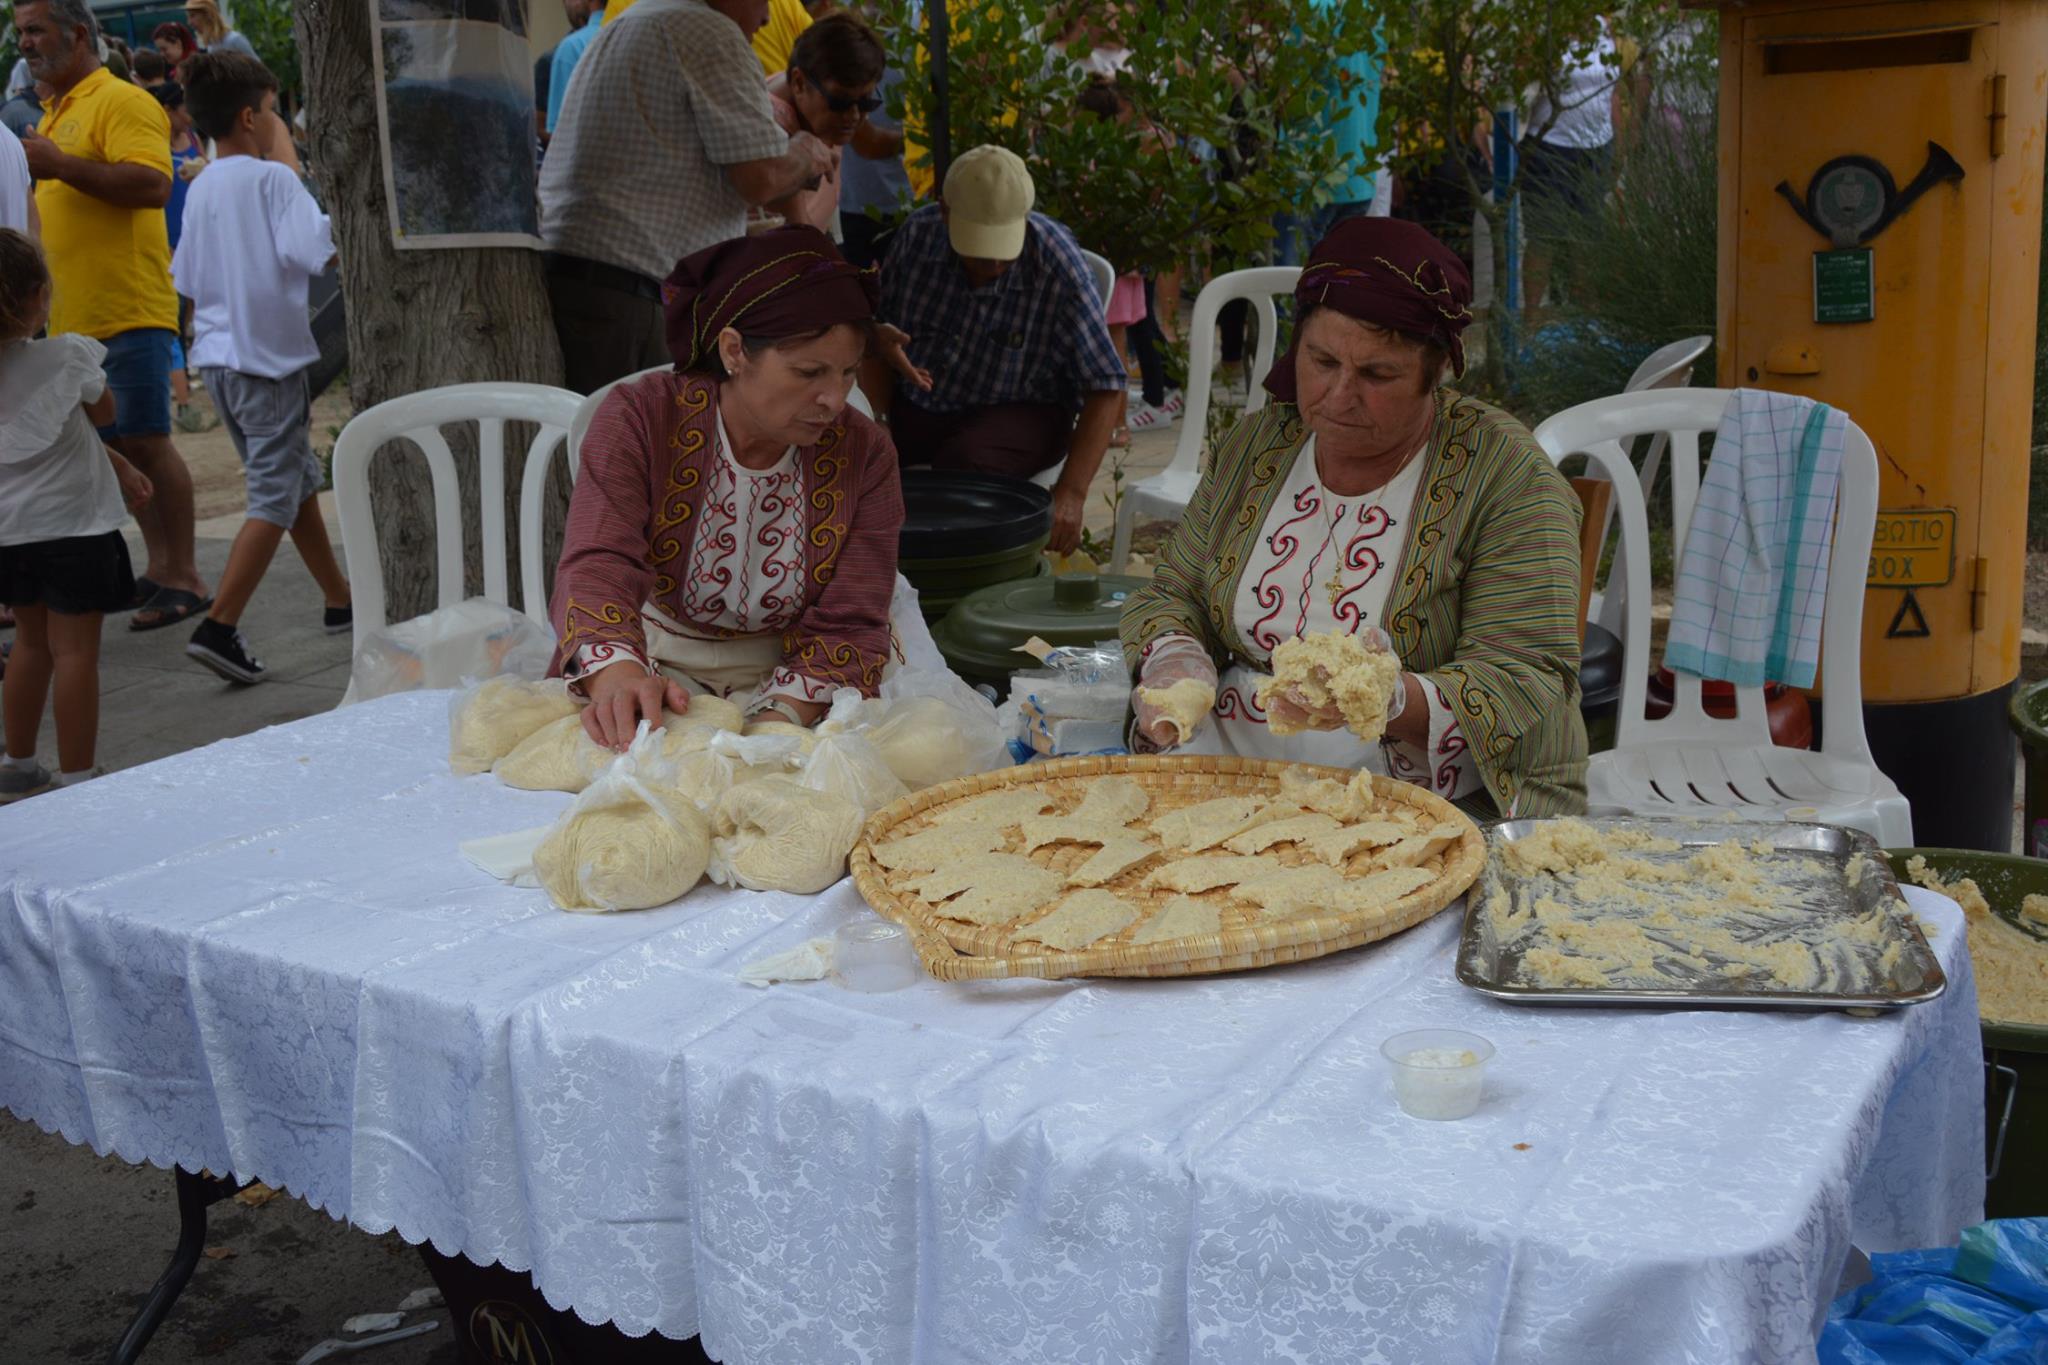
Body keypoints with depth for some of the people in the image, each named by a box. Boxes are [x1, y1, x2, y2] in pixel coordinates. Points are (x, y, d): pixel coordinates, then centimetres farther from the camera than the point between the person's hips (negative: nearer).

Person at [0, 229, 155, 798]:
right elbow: (102, 412, 6)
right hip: (71, 522, -6)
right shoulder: (68, 355, -13)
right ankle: (74, 779, 1)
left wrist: (117, 468, 16)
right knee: (75, 649, -1)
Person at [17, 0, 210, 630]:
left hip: (128, 310, -9)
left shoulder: (122, 102, -9)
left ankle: (183, 578, -1)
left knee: (145, 440, -7)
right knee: (117, 446, 11)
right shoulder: (54, 114, 20)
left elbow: (152, 184, -24)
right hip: (75, 315, 9)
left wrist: (58, 164, -24)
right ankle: (160, 568, 18)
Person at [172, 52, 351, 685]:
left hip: (217, 357, 8)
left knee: (300, 480, 19)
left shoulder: (200, 189, 11)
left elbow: (189, 284, 16)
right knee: (276, 499, -4)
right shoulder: (272, 179, -11)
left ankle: (340, 601, 29)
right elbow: (318, 251, -23)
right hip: (269, 355, -8)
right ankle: (219, 627, -11)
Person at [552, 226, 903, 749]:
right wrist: (617, 675, -48)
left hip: (782, 682, 3)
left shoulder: (864, 455, -6)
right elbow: (598, 565, -25)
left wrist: (779, 718, -30)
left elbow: (848, 626, -9)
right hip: (653, 667, -2)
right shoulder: (640, 419, -11)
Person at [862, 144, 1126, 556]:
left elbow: (1105, 388, -18)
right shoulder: (917, 235, -10)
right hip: (912, 404, 4)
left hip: (1019, 412, -3)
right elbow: (878, 340, 3)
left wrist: (1072, 493, -27)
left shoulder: (1058, 266, -20)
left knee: (964, 462, -35)